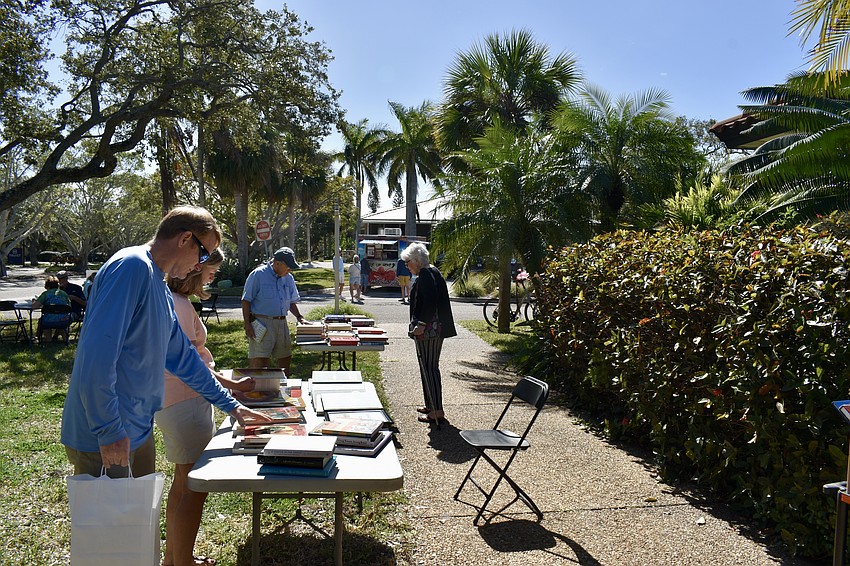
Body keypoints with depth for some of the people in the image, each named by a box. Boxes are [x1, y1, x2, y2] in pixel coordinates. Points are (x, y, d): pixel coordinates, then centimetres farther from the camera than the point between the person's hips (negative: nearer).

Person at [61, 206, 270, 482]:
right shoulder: (133, 266, -17)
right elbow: (97, 355, -26)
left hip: (138, 431, 9)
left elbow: (182, 356, 22)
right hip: (104, 440, -9)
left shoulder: (161, 290, 13)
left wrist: (230, 405, 26)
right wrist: (109, 431, -23)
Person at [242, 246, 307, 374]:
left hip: (282, 323, 6)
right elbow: (246, 301, -7)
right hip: (262, 323, -6)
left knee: (285, 358, 12)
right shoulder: (258, 275, -8)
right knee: (259, 361, -11)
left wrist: (299, 317, 4)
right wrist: (247, 325, -12)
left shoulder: (288, 278, 11)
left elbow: (292, 302, 20)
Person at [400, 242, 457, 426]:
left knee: (429, 368, -5)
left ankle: (437, 411, -2)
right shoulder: (434, 272, 17)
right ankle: (431, 405, 27)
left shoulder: (425, 275, -14)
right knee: (430, 367, 17)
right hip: (437, 329, 10)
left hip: (427, 330, -10)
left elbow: (430, 302, -25)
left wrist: (421, 324, -24)